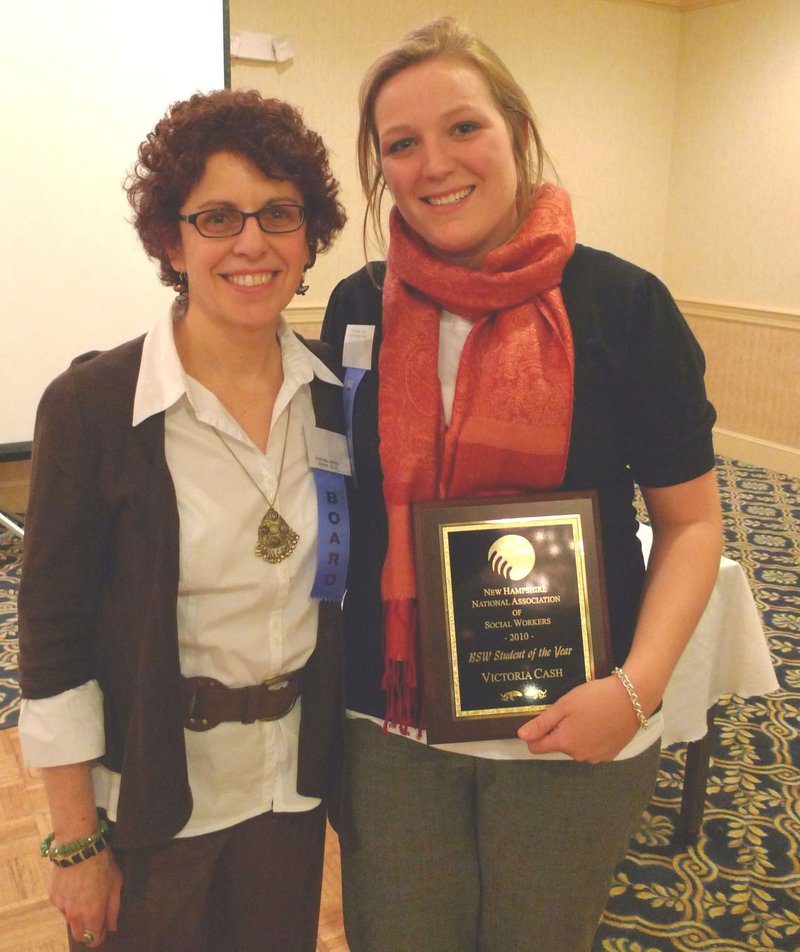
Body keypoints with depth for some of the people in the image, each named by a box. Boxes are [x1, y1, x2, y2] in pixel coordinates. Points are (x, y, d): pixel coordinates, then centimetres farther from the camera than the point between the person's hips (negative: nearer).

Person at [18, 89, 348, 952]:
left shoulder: (336, 394, -5)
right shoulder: (92, 404, -16)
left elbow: (350, 584, 6)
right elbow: (52, 635, -12)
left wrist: (351, 773, 7)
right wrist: (78, 843, -8)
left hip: (293, 784, 4)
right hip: (152, 796, -3)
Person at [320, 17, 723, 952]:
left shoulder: (622, 305, -11)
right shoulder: (358, 309, -1)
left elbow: (691, 520, -4)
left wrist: (639, 683, -18)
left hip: (568, 733, -2)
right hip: (389, 728, 2)